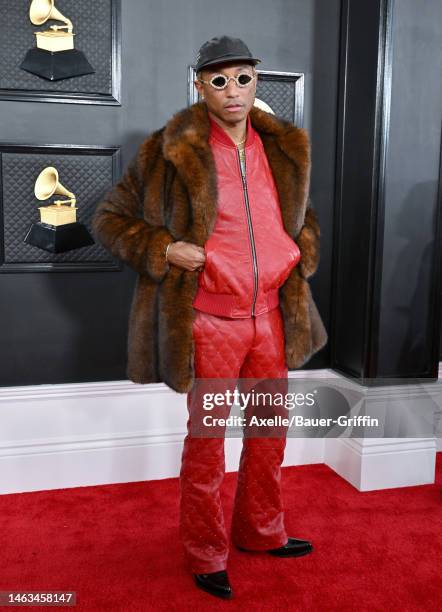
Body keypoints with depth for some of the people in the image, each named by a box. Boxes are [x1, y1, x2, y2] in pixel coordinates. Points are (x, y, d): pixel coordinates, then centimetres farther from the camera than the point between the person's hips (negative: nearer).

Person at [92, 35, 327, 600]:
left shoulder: (284, 147, 7)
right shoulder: (172, 151, -8)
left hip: (272, 315, 6)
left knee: (270, 429, 17)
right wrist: (164, 251, -15)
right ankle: (206, 555, 29)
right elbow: (109, 218, -1)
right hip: (211, 322, -5)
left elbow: (303, 216, 25)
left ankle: (261, 531, 40)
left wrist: (304, 250, 5)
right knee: (206, 438, 8)